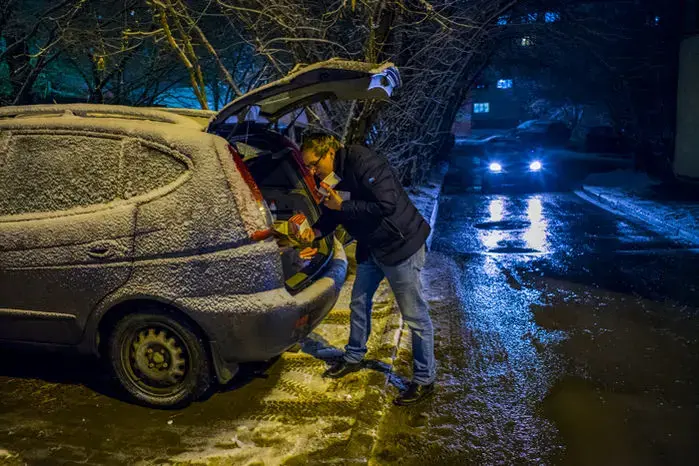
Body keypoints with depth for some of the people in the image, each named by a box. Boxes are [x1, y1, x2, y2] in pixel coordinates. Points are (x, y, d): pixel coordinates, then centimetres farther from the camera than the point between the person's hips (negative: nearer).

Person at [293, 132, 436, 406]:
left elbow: (387, 205, -32)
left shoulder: (362, 162, -25)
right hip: (370, 248, 9)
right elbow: (332, 214, 12)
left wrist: (342, 206, -26)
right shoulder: (332, 177, 2)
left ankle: (425, 380, 13)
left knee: (415, 315, -1)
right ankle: (353, 358, 40)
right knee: (359, 304, 20)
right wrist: (315, 231, -8)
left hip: (401, 245, -9)